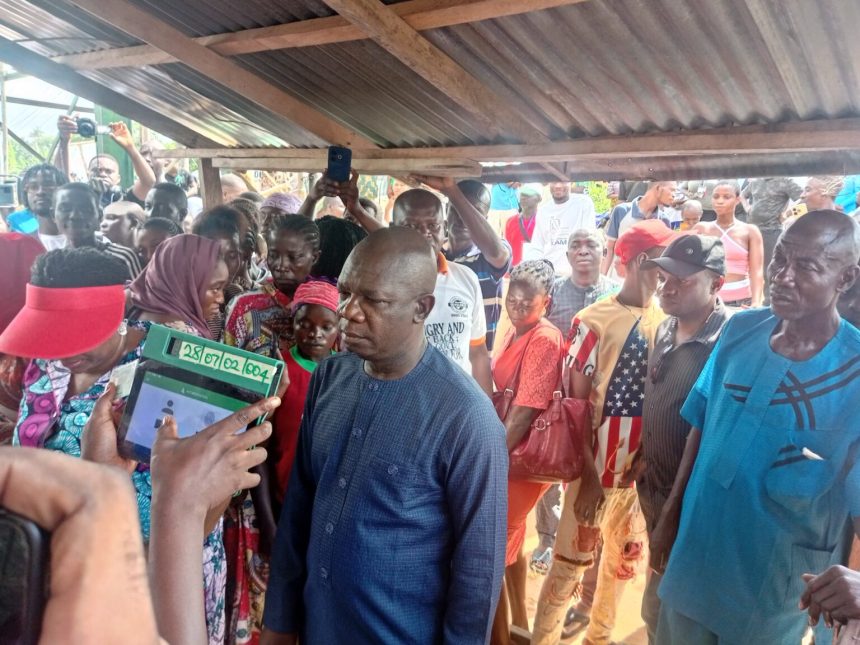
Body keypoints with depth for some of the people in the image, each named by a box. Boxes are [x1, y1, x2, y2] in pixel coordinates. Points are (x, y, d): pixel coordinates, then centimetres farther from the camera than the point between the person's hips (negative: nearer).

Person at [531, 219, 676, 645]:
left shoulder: (666, 321, 1)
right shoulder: (593, 320, -11)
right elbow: (576, 405, -10)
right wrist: (589, 474, -12)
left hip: (644, 467, 5)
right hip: (597, 468, -5)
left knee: (623, 559, 19)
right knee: (571, 561, 6)